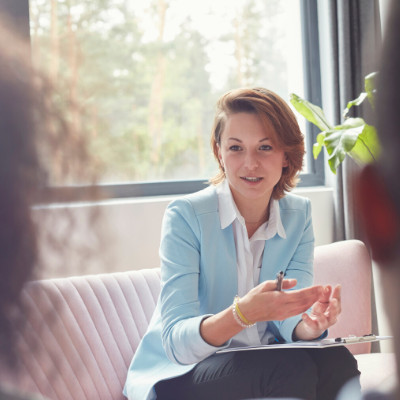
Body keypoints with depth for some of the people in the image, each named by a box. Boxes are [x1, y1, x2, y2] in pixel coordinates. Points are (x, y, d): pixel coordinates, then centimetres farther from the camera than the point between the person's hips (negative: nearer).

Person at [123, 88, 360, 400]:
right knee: (290, 367, -32)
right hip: (179, 375, -4)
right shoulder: (185, 216, -16)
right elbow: (177, 343, -24)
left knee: (335, 361, -27)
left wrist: (311, 324, -34)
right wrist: (243, 313, -44)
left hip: (264, 364, 5)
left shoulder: (298, 215, 0)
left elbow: (291, 321, -9)